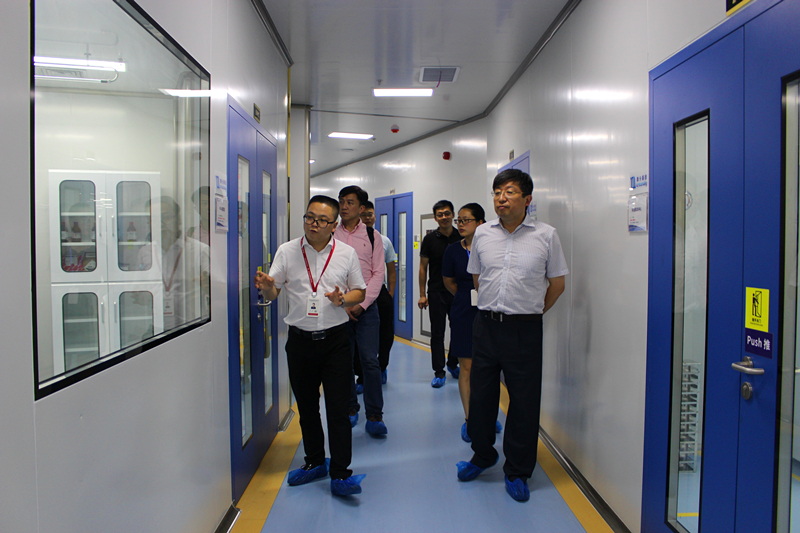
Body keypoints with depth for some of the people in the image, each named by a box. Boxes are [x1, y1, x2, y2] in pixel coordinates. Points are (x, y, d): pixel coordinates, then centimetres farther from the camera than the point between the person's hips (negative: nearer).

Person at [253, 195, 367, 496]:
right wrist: (266, 287, -19)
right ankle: (315, 462, 32)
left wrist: (343, 299, -13)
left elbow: (360, 291, 8)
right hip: (300, 339, 2)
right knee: (306, 406, 14)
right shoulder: (287, 251, 3)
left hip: (335, 339, -2)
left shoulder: (347, 254, 1)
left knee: (338, 408, -3)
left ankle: (340, 474, 6)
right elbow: (273, 294, 4)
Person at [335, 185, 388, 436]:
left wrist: (362, 304, -7)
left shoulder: (372, 235, 6)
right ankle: (350, 409, 21)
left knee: (370, 361, -6)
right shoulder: (330, 235, 7)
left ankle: (374, 417, 2)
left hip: (366, 308, -1)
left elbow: (378, 273, 2)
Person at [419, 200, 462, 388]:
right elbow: (423, 267, 2)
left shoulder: (461, 238, 2)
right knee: (437, 333, 3)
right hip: (436, 292, -2)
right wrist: (422, 294, -2)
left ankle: (453, 364, 31)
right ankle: (439, 372, 12)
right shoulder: (430, 239, -1)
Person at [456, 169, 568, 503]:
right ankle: (482, 455, 35)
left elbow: (557, 283, 5)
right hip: (486, 325, 3)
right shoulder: (482, 234, 5)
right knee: (480, 394, 13)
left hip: (525, 329, -3)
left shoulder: (546, 235, -3)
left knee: (524, 400, 5)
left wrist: (532, 311, 9)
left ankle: (517, 471, 23)